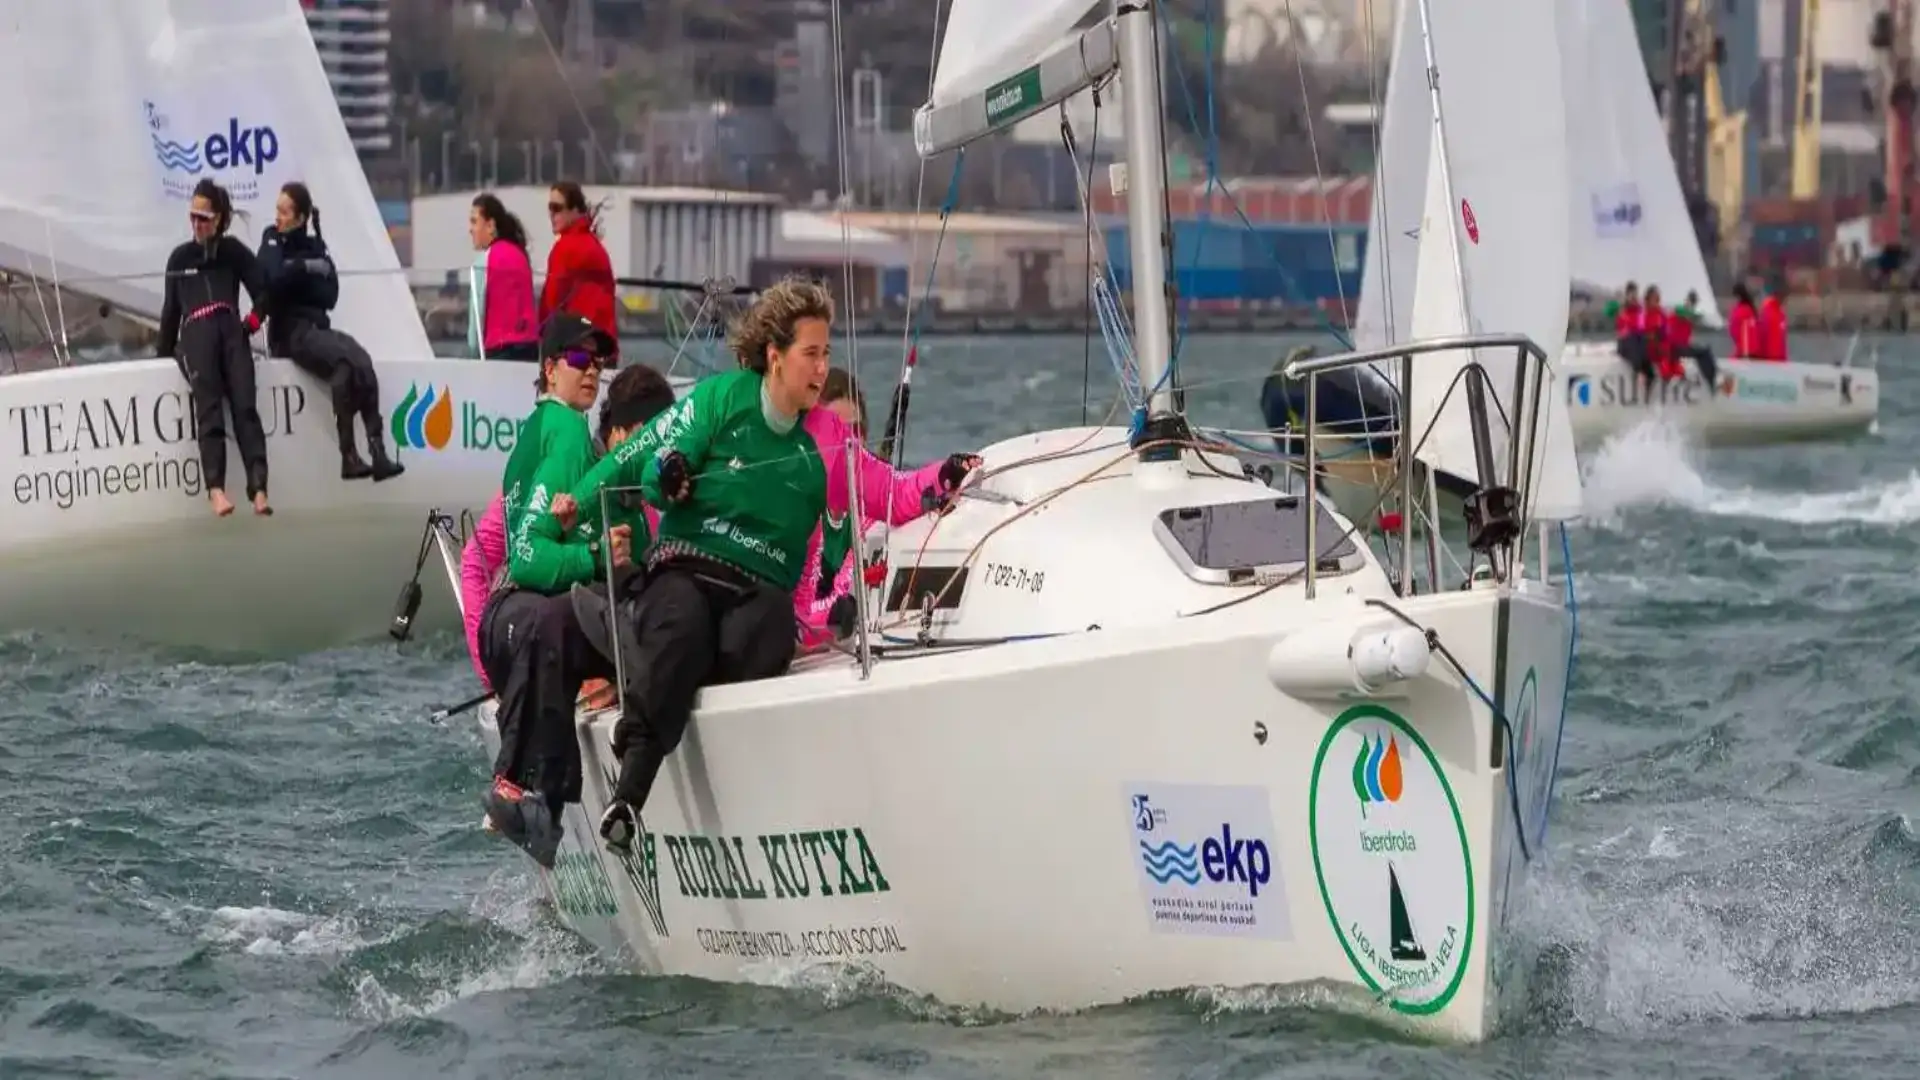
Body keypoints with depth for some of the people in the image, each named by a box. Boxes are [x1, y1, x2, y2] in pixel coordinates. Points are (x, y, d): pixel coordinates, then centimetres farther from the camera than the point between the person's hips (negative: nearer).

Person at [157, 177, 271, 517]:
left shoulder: (233, 251, 19)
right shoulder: (179, 258, 24)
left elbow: (262, 292, 14)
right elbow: (171, 309, 27)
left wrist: (251, 325, 5)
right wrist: (164, 353, 26)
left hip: (231, 331, 0)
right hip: (196, 335, 0)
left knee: (245, 407, -21)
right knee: (209, 408, -23)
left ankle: (258, 490, -36)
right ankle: (216, 489, -43)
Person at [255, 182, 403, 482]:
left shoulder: (315, 246, 16)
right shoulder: (272, 241, 6)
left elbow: (329, 296, 2)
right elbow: (276, 278, -15)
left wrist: (297, 279, -8)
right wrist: (308, 269, -6)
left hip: (318, 327, 4)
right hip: (289, 332, -4)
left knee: (362, 361, -26)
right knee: (343, 362, -31)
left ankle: (378, 453, -35)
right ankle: (349, 456, -32)